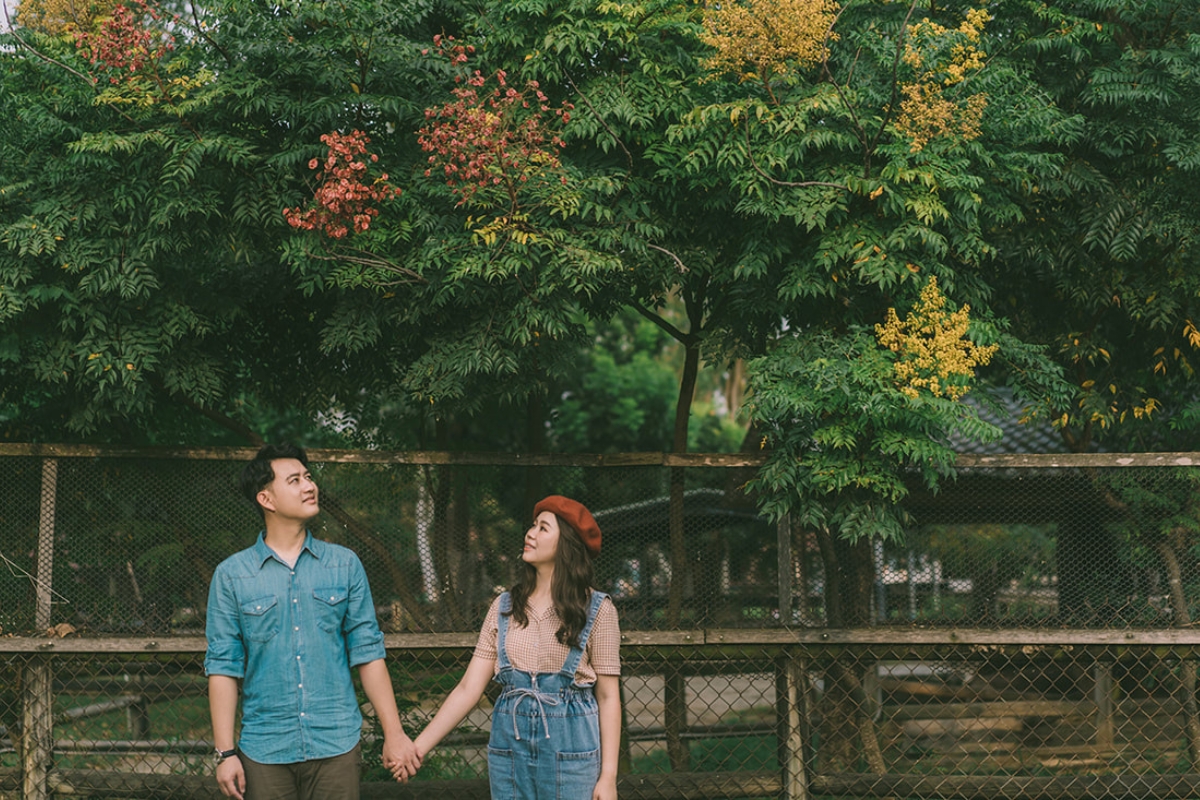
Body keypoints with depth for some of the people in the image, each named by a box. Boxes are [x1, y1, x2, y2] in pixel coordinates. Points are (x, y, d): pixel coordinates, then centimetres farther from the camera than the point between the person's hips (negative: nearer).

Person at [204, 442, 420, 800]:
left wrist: (394, 733, 0)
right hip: (264, 751, -1)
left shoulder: (344, 564, 5)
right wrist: (225, 753, -6)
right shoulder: (231, 575, 0)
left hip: (337, 745, 1)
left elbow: (367, 652, 4)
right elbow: (223, 666, -1)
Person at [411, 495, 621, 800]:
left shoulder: (596, 610, -4)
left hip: (571, 750, -3)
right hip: (509, 748, 3)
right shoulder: (504, 607, 5)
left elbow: (608, 696, -3)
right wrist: (417, 748, -6)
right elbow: (469, 688, 2)